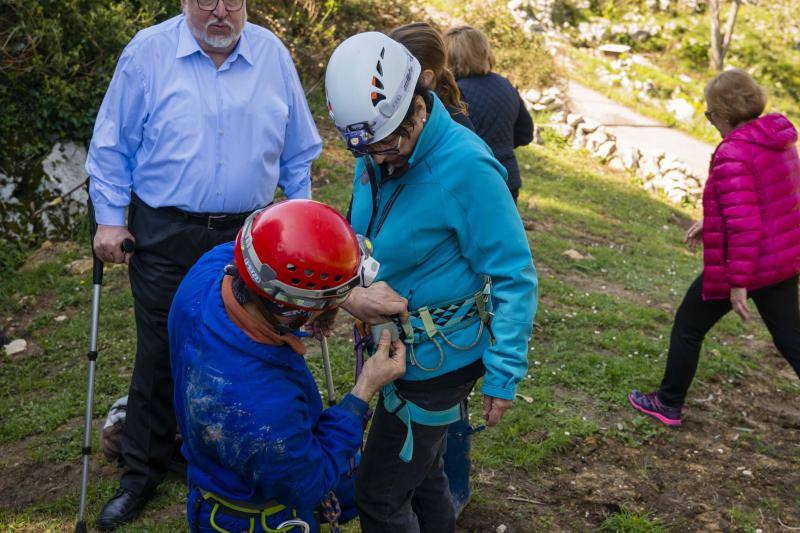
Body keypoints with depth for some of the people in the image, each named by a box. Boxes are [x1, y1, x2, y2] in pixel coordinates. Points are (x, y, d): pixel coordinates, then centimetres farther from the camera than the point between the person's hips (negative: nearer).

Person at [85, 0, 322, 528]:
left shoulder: (273, 54, 1)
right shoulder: (148, 52, -5)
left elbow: (298, 151, 10)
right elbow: (113, 146, 0)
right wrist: (110, 218, -4)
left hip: (248, 235, 2)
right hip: (165, 233, -2)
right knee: (159, 355, 7)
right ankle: (143, 472, 24)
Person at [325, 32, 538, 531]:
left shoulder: (466, 166, -25)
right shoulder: (376, 156, -3)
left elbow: (514, 277, -20)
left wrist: (504, 374, -19)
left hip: (436, 358, -7)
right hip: (394, 345, 8)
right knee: (419, 471, 24)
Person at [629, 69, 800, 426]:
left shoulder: (733, 154, -23)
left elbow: (743, 224, -27)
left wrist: (738, 283, -23)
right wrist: (710, 223, 20)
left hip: (744, 263, -8)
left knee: (688, 326, 12)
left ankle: (669, 404, 25)